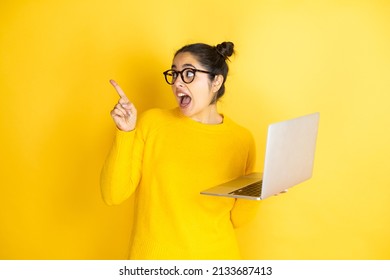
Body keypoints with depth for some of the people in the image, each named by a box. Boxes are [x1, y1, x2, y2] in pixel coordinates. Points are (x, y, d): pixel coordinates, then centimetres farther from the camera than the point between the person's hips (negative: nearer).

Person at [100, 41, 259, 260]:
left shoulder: (241, 139, -5)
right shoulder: (152, 123, -8)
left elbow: (236, 218, 1)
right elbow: (113, 195, -12)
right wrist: (125, 133, -20)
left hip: (217, 256, 1)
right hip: (155, 256, -1)